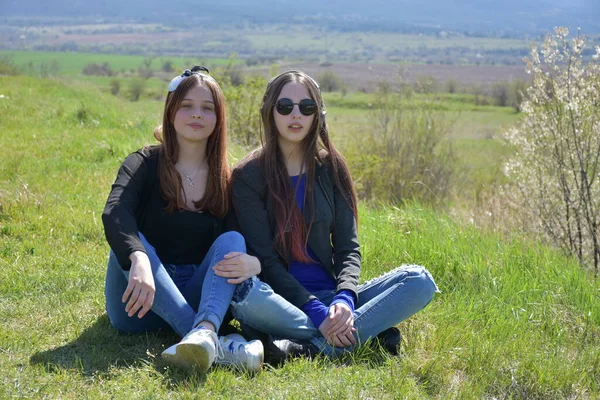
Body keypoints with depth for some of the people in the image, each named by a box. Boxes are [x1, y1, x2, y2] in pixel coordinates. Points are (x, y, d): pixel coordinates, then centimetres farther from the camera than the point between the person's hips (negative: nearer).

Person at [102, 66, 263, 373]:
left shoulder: (227, 180, 6)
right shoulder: (144, 164, -3)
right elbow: (114, 213, -24)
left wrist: (253, 263, -29)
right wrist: (138, 259, -45)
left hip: (194, 299, 2)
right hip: (140, 305, -2)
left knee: (232, 239, -20)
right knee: (130, 242, -28)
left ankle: (204, 331, -50)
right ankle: (215, 344, -44)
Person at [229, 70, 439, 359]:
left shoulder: (331, 168, 9)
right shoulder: (249, 175, -2)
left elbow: (348, 246, 3)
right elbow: (264, 257, -10)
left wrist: (345, 298, -19)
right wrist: (315, 311, -22)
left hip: (330, 295, 4)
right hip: (281, 300, -4)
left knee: (419, 280, -17)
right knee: (246, 292, -38)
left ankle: (314, 346, -30)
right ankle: (367, 332, -28)